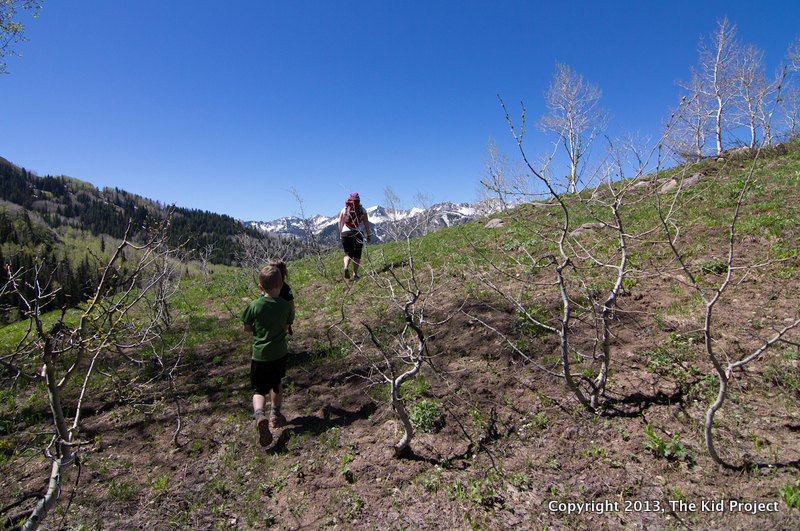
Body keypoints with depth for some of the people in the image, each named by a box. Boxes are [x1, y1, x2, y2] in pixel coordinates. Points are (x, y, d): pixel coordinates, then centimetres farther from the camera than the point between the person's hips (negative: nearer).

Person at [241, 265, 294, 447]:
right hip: (279, 352, 2)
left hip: (260, 354, -2)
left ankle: (260, 415, -20)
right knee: (277, 384, 25)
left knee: (259, 389, 8)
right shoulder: (286, 305, -8)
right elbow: (287, 326, 3)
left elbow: (247, 328, -2)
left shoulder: (254, 306, -12)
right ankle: (275, 413, 40)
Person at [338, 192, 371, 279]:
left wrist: (340, 233, 15)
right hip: (357, 233, -2)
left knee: (347, 253, 11)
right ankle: (355, 274, 3)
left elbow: (340, 222, 8)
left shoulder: (344, 209, 12)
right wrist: (368, 235, 5)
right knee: (357, 255, 7)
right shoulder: (362, 209, 7)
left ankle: (346, 267, -16)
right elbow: (366, 223, 2)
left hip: (345, 233, 2)